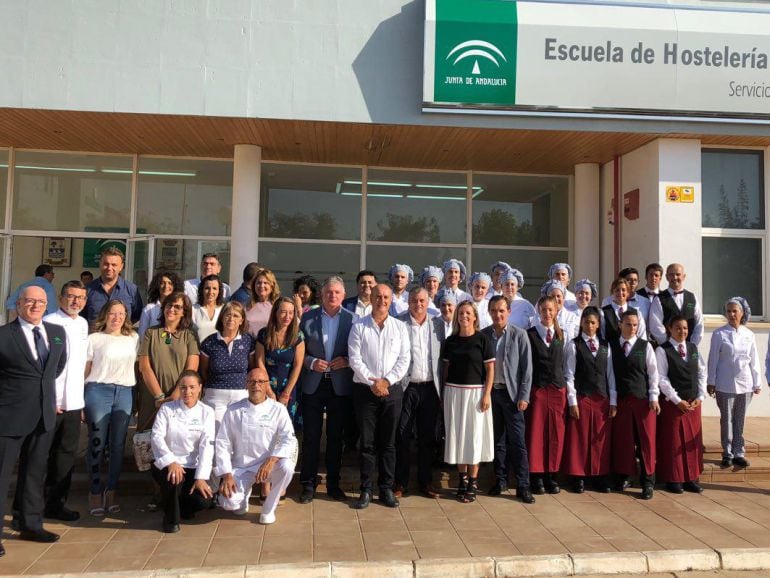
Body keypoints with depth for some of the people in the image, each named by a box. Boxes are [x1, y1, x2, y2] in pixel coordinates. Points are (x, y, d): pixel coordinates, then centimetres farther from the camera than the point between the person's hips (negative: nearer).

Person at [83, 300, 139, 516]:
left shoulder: (133, 338, 14)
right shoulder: (94, 339, 4)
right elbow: (85, 370, 3)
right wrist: (81, 400, -2)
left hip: (125, 393, 3)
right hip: (98, 391, -3)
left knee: (118, 444, 3)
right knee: (97, 442, -1)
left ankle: (111, 491, 13)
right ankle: (95, 492, 11)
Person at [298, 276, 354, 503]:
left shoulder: (352, 319, 1)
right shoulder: (308, 318, 3)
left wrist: (346, 361, -14)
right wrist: (312, 363, -12)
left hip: (340, 386, 0)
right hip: (313, 384, 0)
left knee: (336, 437, 10)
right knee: (311, 436, 5)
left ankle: (333, 483, 23)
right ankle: (308, 484, 17)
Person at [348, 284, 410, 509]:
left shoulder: (399, 327, 6)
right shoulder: (359, 327, 1)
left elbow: (404, 359, 1)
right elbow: (354, 359, -5)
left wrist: (387, 380, -10)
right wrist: (372, 382, -13)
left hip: (392, 389, 2)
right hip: (365, 389, -1)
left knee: (388, 442, 8)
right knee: (367, 442, 3)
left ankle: (387, 489, 17)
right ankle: (366, 490, 12)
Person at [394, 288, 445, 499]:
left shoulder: (438, 324, 8)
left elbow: (444, 355, 9)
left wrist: (442, 386, 4)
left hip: (430, 387, 3)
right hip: (406, 387, -3)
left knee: (428, 437, 10)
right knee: (402, 436, 2)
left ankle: (426, 481, 22)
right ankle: (401, 483, 14)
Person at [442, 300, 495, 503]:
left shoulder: (483, 339, -4)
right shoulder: (450, 341, 6)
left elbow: (490, 369, -5)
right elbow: (446, 368, 10)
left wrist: (487, 394, -11)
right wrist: (444, 393, 5)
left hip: (476, 392, -3)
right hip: (454, 392, 3)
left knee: (474, 435, 2)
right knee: (457, 435, 7)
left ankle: (473, 483, 10)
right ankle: (462, 479, 18)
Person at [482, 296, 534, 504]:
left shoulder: (519, 335, -2)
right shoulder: (483, 335, 4)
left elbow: (526, 367, -3)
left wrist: (524, 396, -8)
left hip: (511, 393, -2)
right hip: (490, 392, 3)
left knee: (517, 441, -1)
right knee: (497, 440, 11)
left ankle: (523, 486, 7)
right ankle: (500, 480, 22)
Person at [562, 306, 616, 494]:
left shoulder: (605, 346, 10)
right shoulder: (573, 345, -1)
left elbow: (610, 374, 8)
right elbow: (569, 375, -4)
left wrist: (613, 401, 3)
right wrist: (572, 401, -9)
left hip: (603, 399, 3)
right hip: (581, 398, -3)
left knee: (601, 439, 6)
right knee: (579, 439, 2)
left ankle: (600, 477, 16)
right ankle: (578, 477, 11)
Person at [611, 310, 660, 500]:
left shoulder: (645, 346, 2)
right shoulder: (612, 346, 4)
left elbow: (653, 372, 1)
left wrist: (654, 398, -4)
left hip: (643, 399, -1)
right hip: (620, 399, 1)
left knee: (646, 441, 1)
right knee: (622, 440, 6)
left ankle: (647, 482, 8)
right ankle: (622, 477, 19)